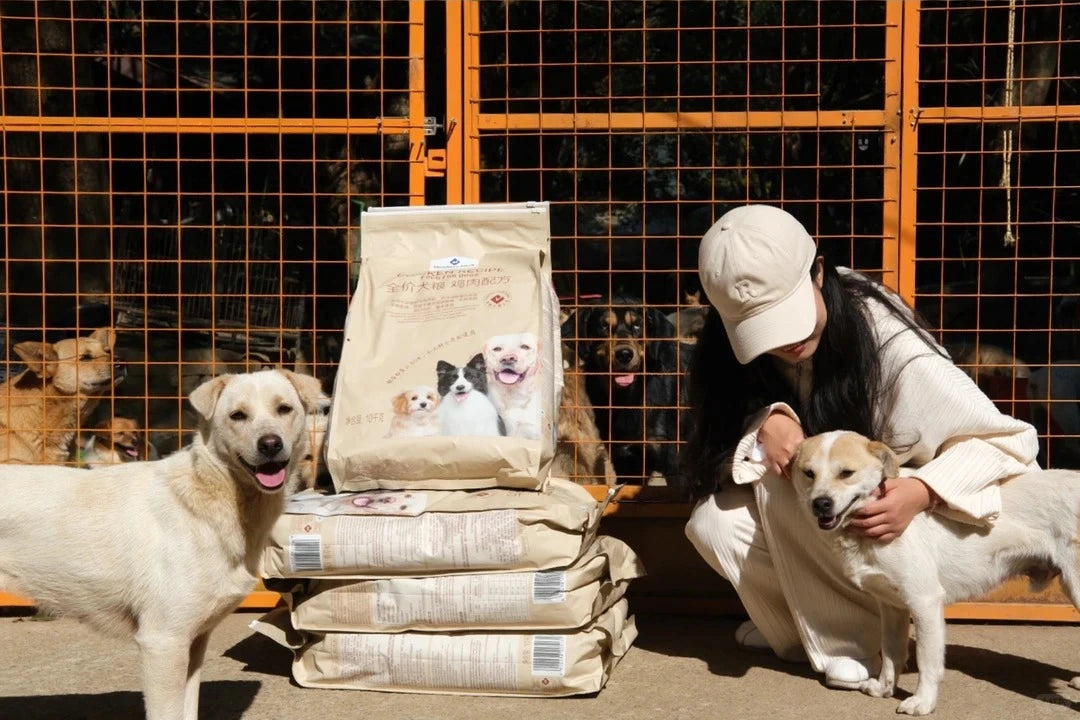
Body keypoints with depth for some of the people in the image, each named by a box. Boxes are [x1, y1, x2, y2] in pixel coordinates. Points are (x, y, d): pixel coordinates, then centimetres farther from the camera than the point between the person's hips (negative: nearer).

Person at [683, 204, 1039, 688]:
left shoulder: (888, 342, -28)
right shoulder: (735, 343, -15)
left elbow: (1010, 441, -24)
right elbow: (718, 440, -9)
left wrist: (921, 491, -43)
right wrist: (767, 422, -33)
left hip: (884, 518, -5)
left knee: (784, 482, -30)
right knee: (713, 525, -22)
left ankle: (858, 637, -13)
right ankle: (802, 623, 3)